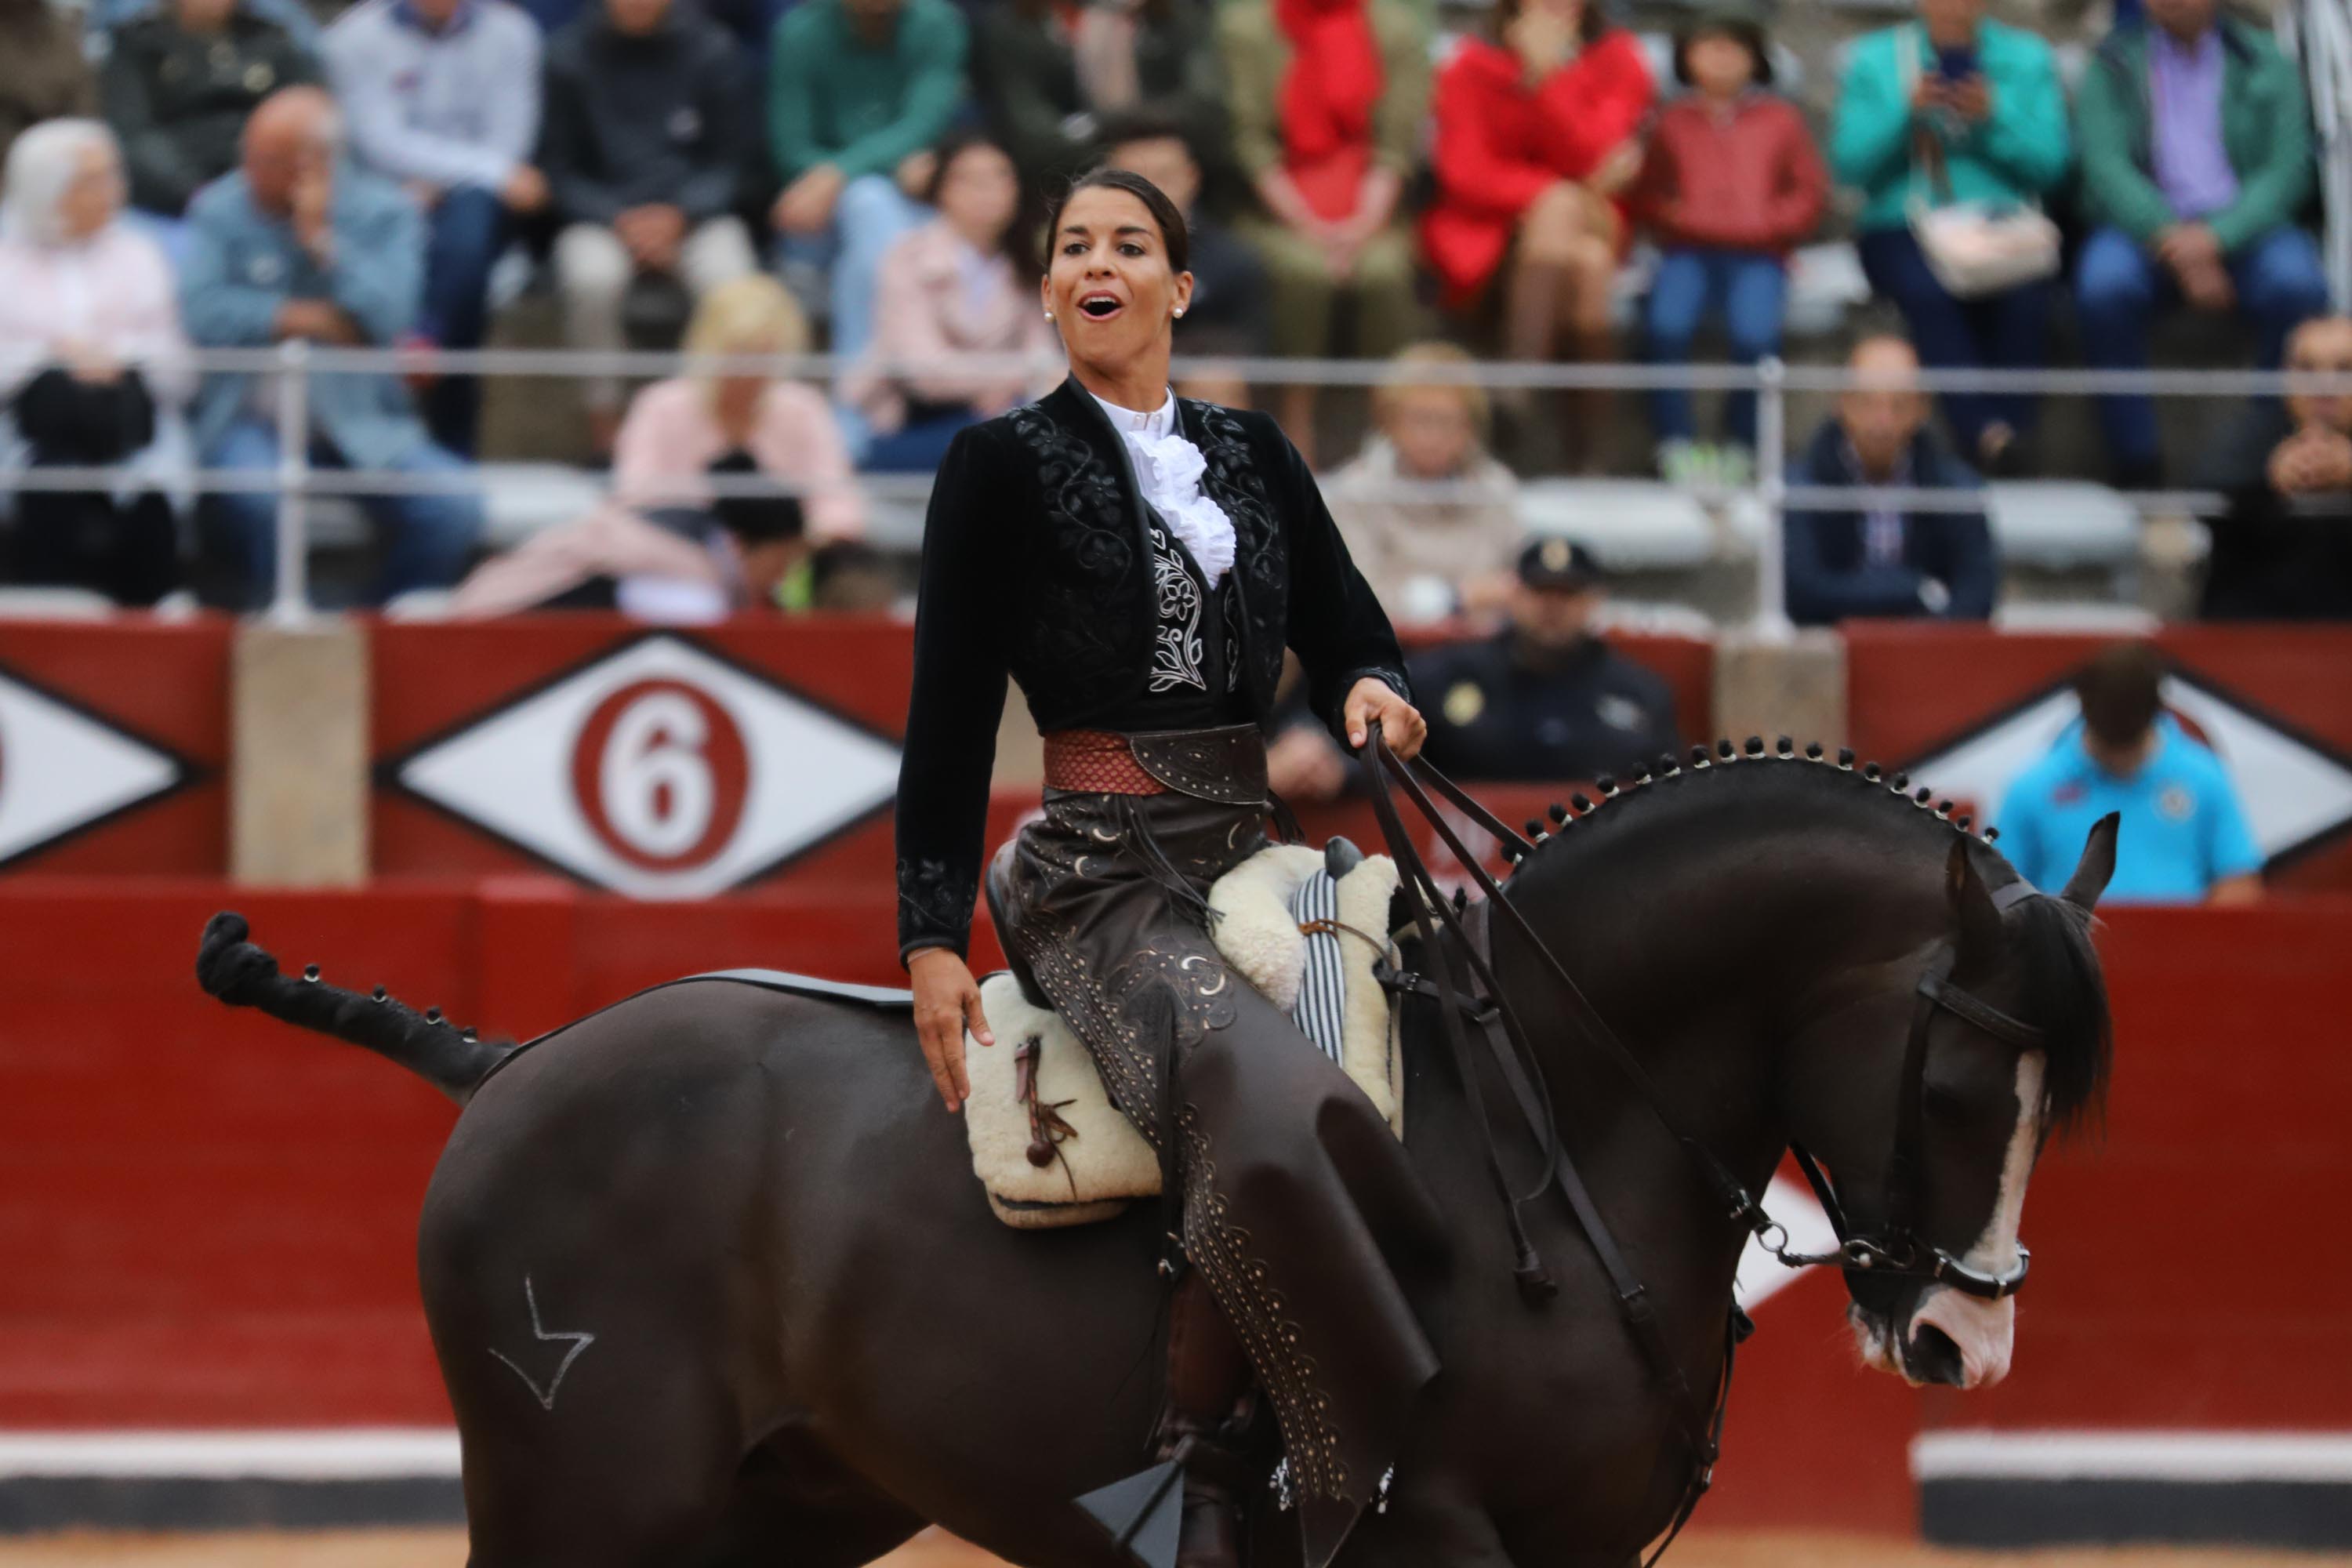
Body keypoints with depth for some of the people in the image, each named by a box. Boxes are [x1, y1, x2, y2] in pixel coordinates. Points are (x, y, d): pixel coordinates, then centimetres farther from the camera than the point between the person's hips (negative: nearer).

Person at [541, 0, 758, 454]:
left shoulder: (711, 50, 0)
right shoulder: (568, 55, -1)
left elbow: (729, 162, 3)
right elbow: (559, 169, 3)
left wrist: (677, 216, -15)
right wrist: (619, 221, -14)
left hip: (693, 217, 0)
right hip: (601, 218, 0)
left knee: (728, 278, -33)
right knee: (591, 276, -35)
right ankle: (604, 417, -15)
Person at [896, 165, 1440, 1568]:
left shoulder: (1254, 460, 16)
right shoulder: (1006, 466, 3)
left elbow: (1348, 633, 18)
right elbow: (953, 714, 0)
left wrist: (1375, 690, -8)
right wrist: (934, 939, -6)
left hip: (1250, 861, 6)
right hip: (1103, 879, -6)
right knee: (1261, 1112, -32)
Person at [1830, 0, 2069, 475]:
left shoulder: (2027, 59, 12)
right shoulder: (1875, 61, 10)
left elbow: (2050, 165, 3)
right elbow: (1850, 164, 1)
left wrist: (1994, 118, -12)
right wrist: (1905, 111, -14)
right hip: (1902, 233, -1)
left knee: (2023, 293, -34)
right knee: (1930, 291, -36)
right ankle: (1986, 433, -42)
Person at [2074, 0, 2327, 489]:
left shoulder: (2264, 62, 11)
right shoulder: (2113, 65, 10)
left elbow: (2286, 169, 0)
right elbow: (2105, 165, -3)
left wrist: (2217, 237, -18)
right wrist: (2169, 238, -20)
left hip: (2240, 225, 0)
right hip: (2145, 225, 0)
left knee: (2297, 286, -32)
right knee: (2105, 286, -34)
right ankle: (2135, 465, -26)